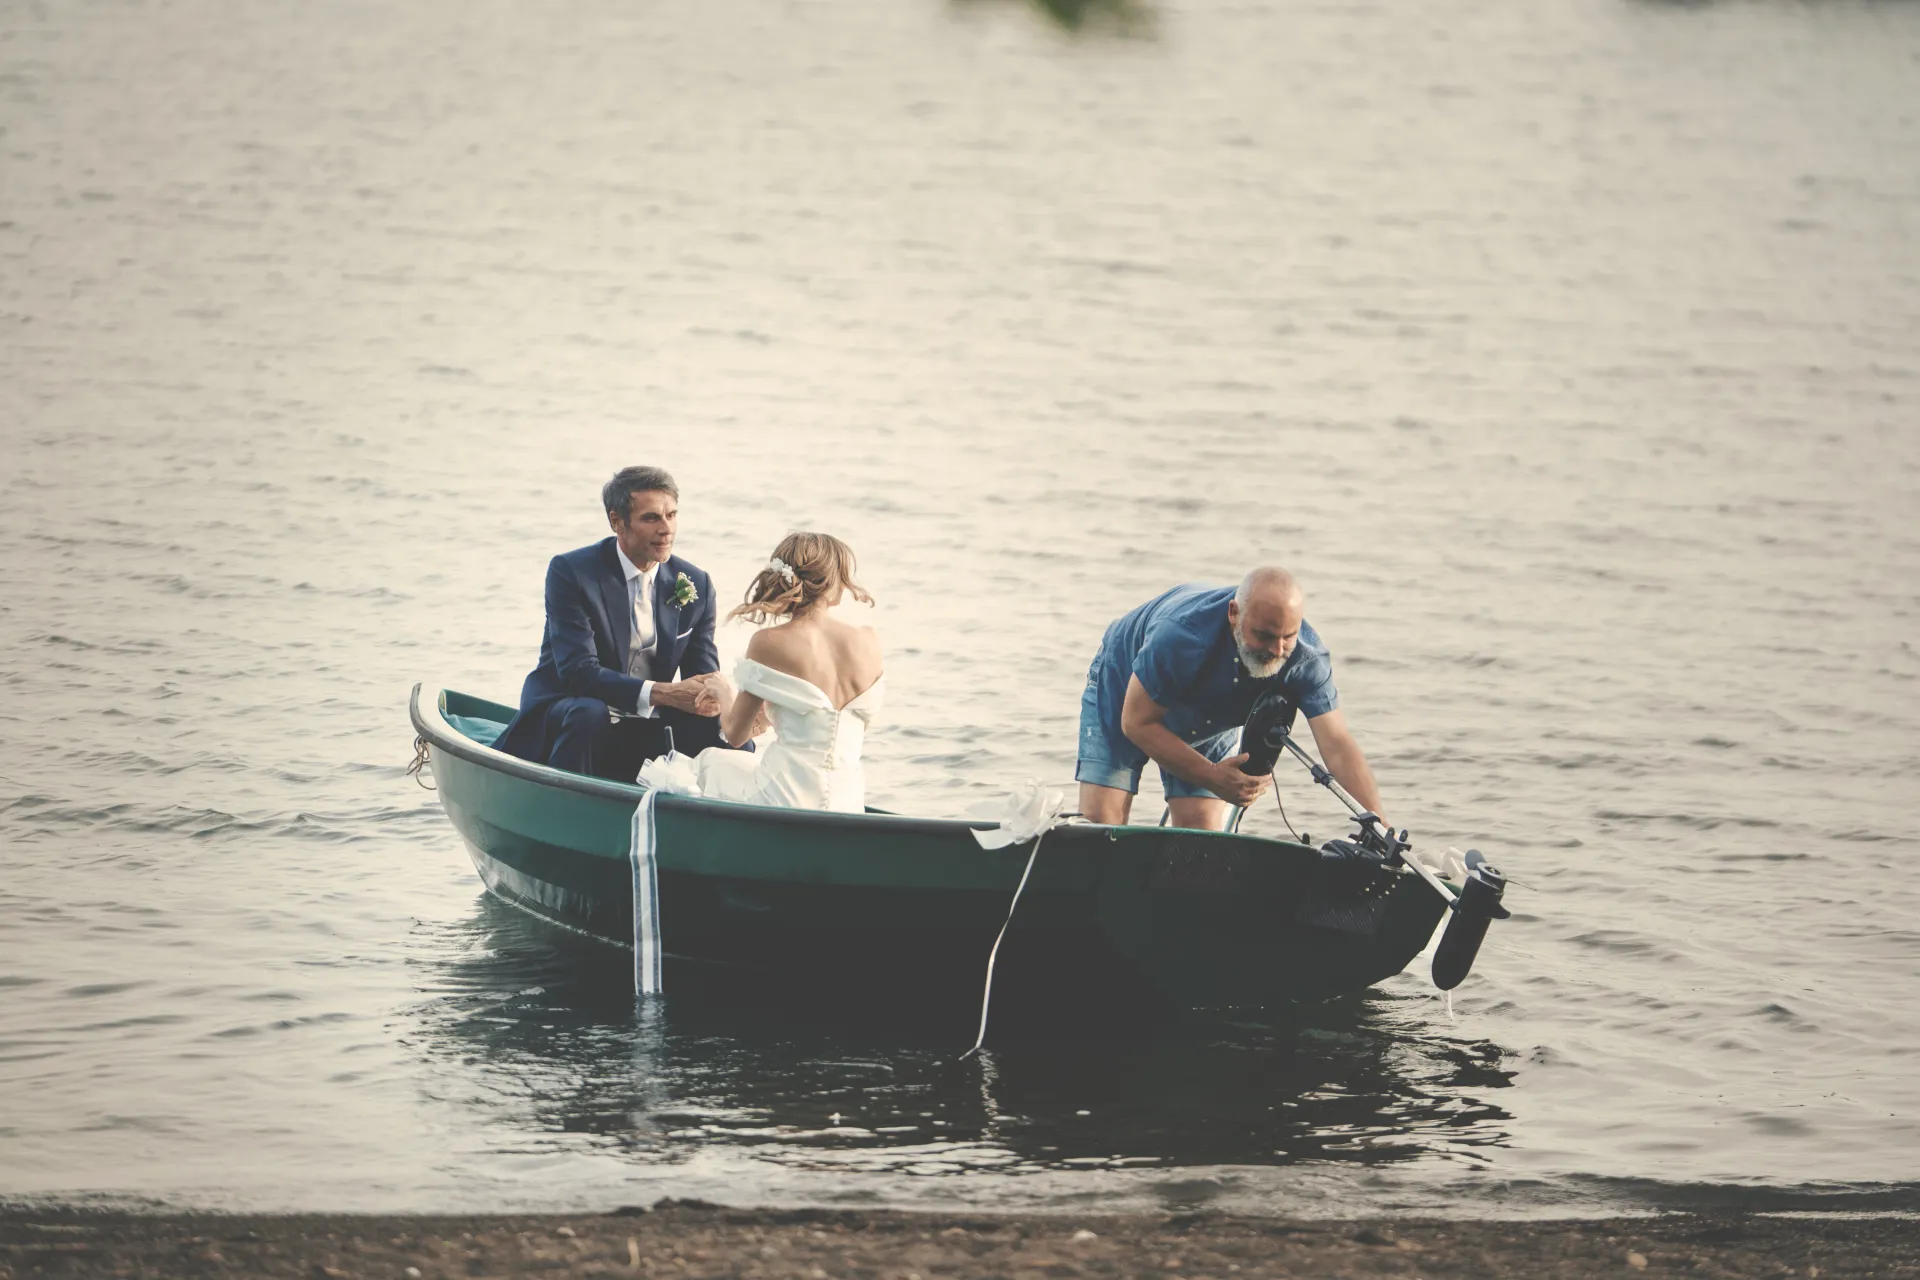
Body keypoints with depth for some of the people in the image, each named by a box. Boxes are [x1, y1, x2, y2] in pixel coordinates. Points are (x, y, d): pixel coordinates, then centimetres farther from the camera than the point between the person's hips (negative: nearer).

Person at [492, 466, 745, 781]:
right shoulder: (570, 572, -12)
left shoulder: (697, 586, 3)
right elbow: (577, 672, -21)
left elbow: (703, 677, 2)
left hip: (647, 734, 4)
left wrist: (714, 695, -26)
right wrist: (662, 693, -31)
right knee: (586, 712, -37)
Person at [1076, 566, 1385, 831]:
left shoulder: (1308, 658, -32)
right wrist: (1213, 777, -35)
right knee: (1100, 825, -16)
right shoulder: (1182, 635, -43)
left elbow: (1337, 745, -34)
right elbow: (1138, 723, -30)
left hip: (1210, 722, 3)